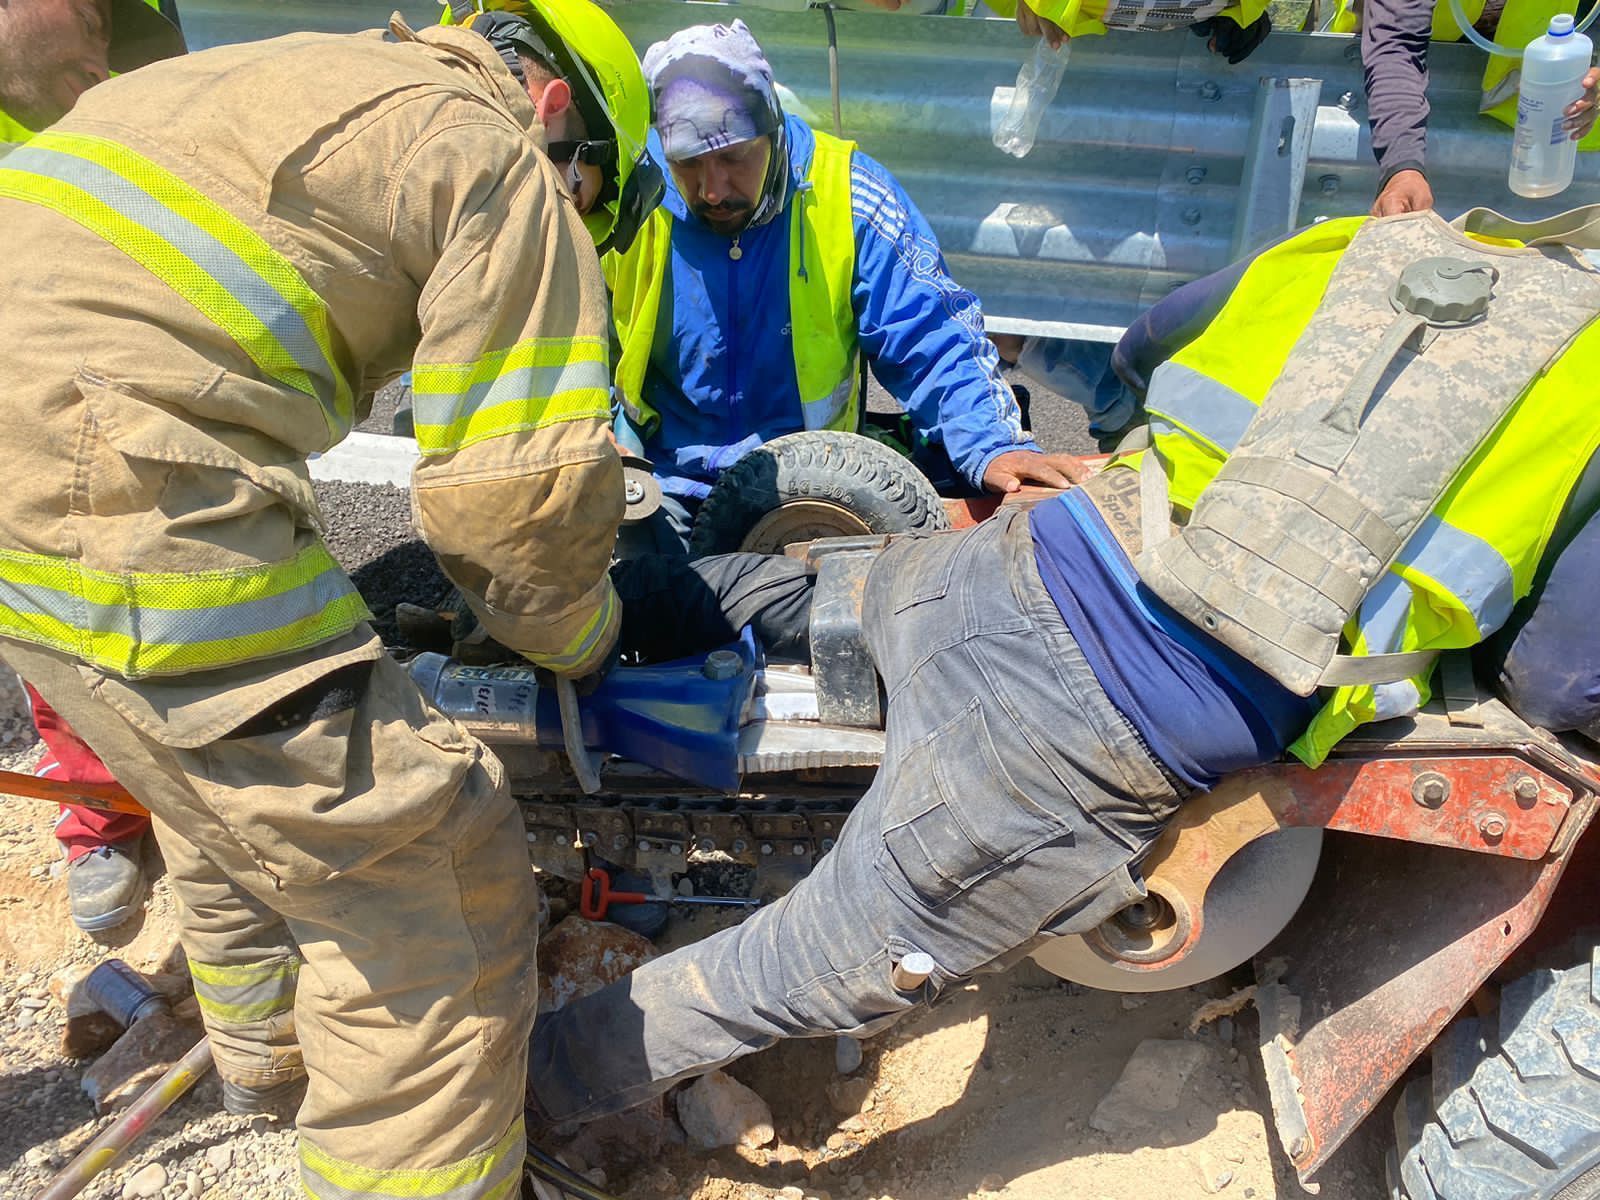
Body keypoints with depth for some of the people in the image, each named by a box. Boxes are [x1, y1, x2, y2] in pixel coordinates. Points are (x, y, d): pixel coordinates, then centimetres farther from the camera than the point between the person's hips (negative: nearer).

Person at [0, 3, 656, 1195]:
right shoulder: (504, 168, 0)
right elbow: (518, 493, -7)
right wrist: (581, 640, 14)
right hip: (118, 503, -10)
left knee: (231, 779, 31)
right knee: (431, 885, -2)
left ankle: (267, 1049, 54)